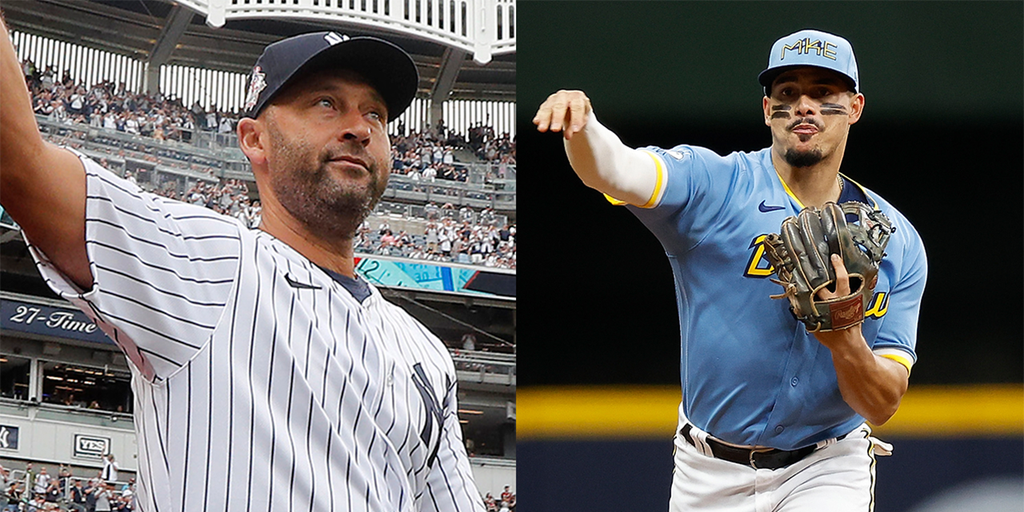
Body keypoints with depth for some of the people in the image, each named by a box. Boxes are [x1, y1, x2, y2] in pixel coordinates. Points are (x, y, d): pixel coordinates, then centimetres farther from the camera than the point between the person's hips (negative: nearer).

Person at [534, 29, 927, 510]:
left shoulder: (898, 244, -2)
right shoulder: (715, 186, -7)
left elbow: (882, 406, -5)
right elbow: (614, 170, -27)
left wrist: (845, 338, -25)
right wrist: (578, 121, -49)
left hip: (825, 470, 0)